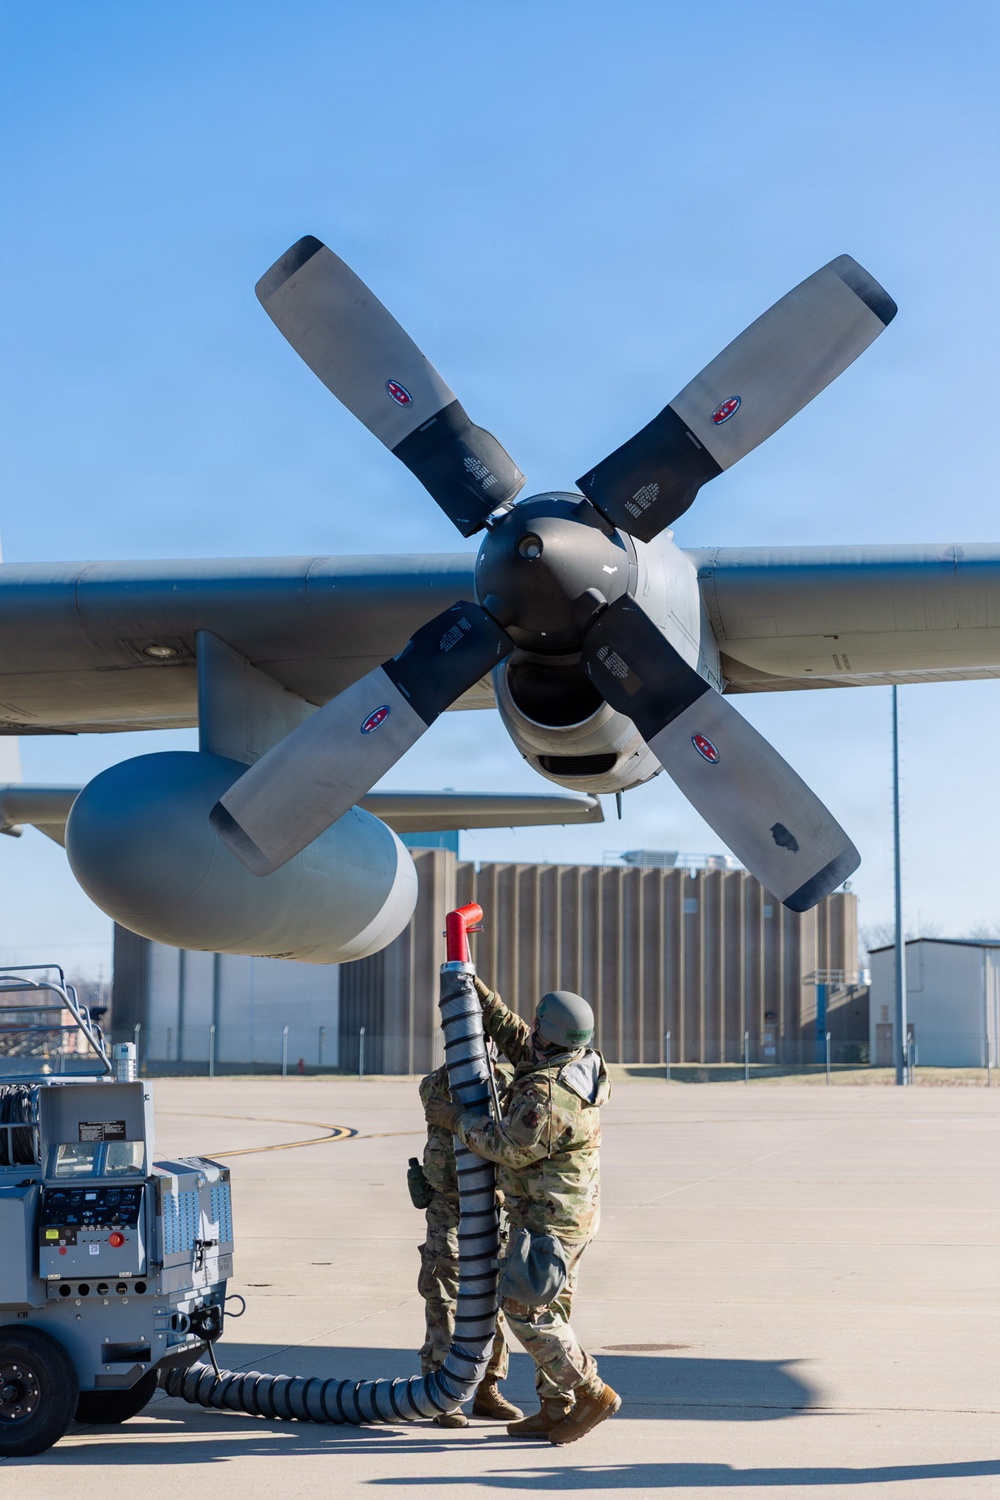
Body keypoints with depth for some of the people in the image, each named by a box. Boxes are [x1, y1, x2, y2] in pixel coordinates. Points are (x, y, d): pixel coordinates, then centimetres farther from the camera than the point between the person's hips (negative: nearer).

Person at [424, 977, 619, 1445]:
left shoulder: (545, 1093, -27)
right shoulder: (578, 1064, 3)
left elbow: (512, 1148, -20)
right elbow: (515, 1039, 17)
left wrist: (457, 1120, -11)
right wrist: (481, 995, 16)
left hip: (548, 1218, -10)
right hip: (575, 1213, 10)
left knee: (524, 1310, -3)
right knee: (549, 1309, 15)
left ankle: (591, 1393, -1)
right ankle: (556, 1409, 19)